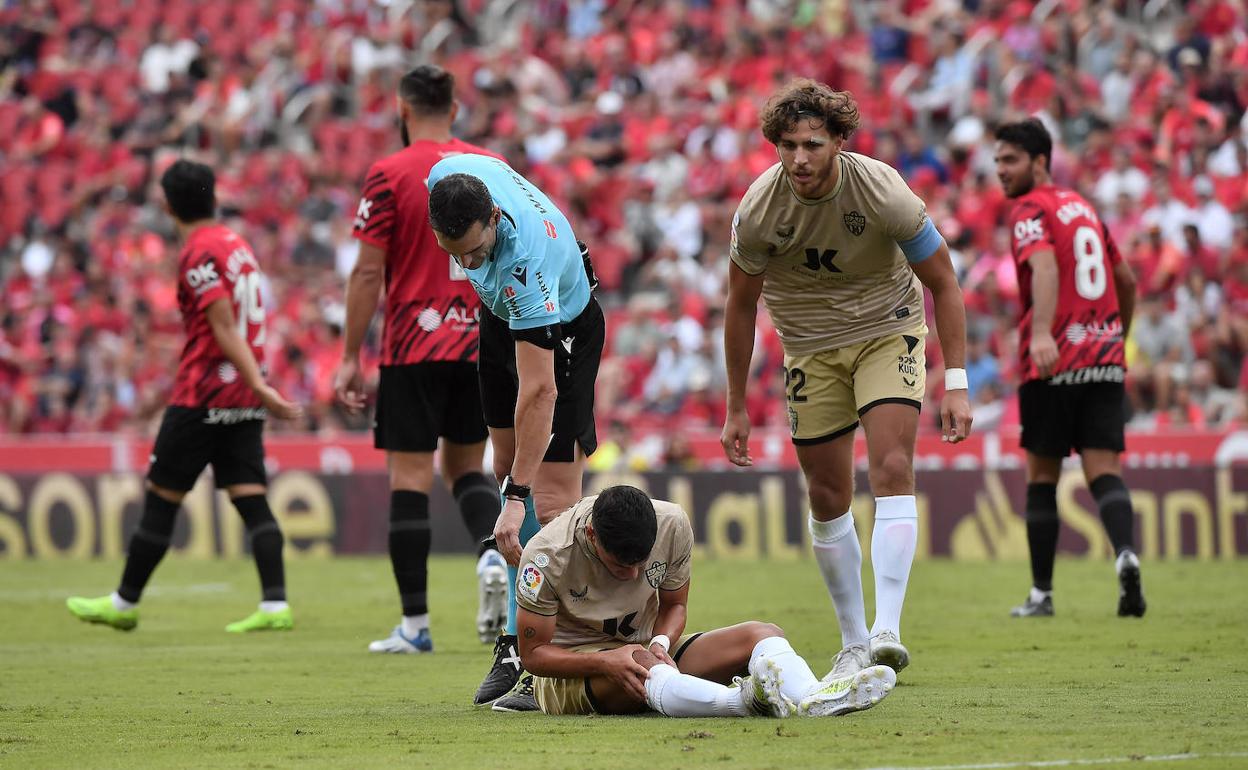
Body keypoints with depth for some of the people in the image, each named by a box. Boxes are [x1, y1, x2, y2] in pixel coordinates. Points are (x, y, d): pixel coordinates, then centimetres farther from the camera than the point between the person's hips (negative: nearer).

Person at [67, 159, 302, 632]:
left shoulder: (199, 253, -12)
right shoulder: (236, 243, 13)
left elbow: (225, 330, -18)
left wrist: (259, 385, -23)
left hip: (203, 397, -8)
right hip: (243, 398, 8)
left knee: (160, 498, 2)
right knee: (251, 498, 1)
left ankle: (125, 603, 11)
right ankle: (275, 605, -11)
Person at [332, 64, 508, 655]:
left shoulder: (389, 175, -7)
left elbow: (368, 273, -8)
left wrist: (351, 357, -2)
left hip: (413, 347, -4)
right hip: (479, 346, 4)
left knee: (410, 478, 0)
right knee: (466, 466, 18)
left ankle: (415, 624, 0)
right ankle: (494, 553, -11)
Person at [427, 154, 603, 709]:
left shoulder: (527, 262, -43)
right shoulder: (449, 179, -26)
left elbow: (538, 391, -41)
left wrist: (517, 497, -41)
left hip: (562, 332, -7)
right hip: (502, 316, 7)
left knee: (551, 496, -15)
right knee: (507, 466, 8)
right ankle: (516, 641, 15)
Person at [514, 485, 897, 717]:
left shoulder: (673, 525, -11)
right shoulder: (547, 556, -22)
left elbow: (674, 604, 5)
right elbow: (533, 653, -16)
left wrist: (660, 643, -19)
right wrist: (607, 662, -33)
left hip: (647, 650, 5)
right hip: (570, 668, -5)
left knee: (761, 634, -19)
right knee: (640, 668, -41)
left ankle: (809, 698, -53)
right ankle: (743, 701, -67)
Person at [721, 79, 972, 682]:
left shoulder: (883, 191, -24)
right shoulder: (758, 210, -20)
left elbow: (942, 283, -12)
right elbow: (741, 304, -4)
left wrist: (955, 383, -16)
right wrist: (736, 408, -1)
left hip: (888, 332, -2)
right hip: (810, 348, 2)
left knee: (892, 470, -21)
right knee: (828, 498, 2)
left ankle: (887, 629, -27)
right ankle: (854, 643, 16)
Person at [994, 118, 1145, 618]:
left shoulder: (1030, 211, -5)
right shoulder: (1083, 206, 18)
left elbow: (1044, 266, -25)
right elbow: (1127, 281, 26)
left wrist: (1041, 331, -39)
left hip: (1052, 367, -5)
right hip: (1105, 361, 5)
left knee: (1042, 475, 8)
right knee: (1104, 471, -4)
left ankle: (1041, 593, 12)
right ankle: (1126, 553, -31)